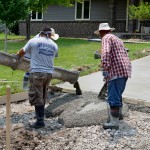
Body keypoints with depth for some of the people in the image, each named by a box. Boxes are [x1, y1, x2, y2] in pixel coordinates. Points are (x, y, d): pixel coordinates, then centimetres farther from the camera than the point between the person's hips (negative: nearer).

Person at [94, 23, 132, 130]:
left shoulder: (106, 38, -4)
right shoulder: (117, 39, 24)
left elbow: (106, 54, -21)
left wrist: (105, 70, -21)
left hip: (117, 72, -10)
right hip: (125, 70, 10)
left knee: (113, 97, -7)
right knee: (118, 94, 26)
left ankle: (114, 122, -5)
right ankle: (118, 113, 41)